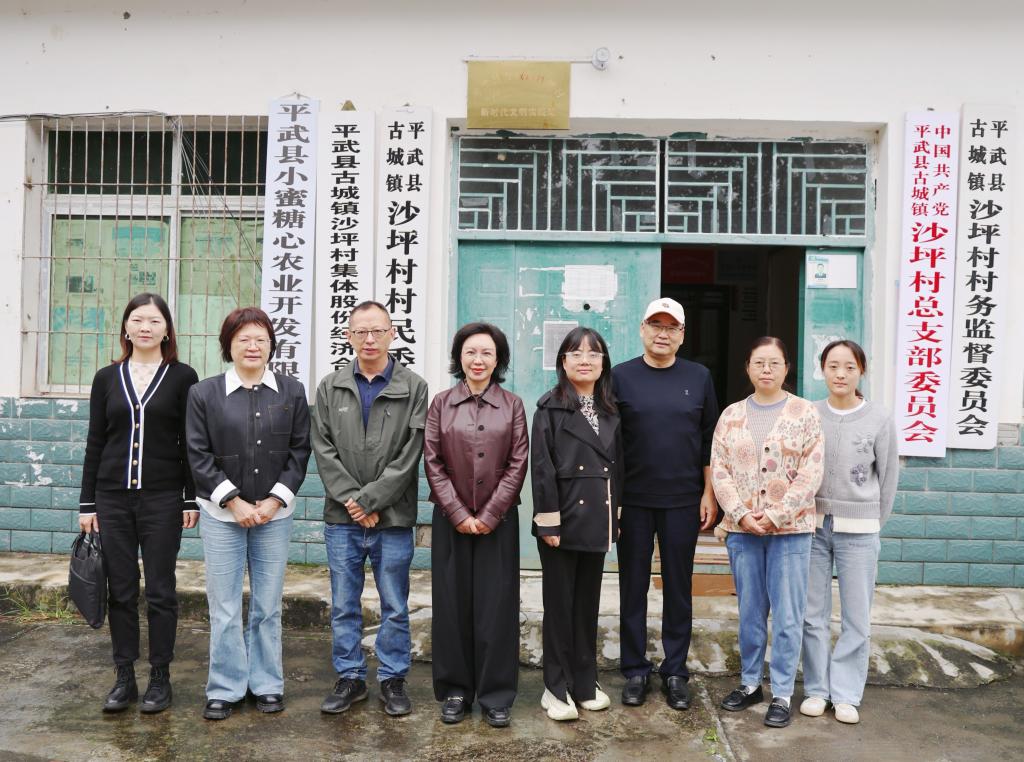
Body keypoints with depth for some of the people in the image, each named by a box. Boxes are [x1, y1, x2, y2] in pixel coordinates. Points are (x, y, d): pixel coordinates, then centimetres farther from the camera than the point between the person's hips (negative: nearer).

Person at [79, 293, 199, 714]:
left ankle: (160, 677, 16)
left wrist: (192, 499, -4)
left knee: (160, 590, 5)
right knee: (120, 590, 8)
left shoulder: (182, 377, 0)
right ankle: (124, 678, 20)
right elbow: (95, 444, 8)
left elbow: (191, 443, 0)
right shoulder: (107, 378, 7)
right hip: (113, 498, 3)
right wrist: (87, 503, 5)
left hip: (163, 498, -2)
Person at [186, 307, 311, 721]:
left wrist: (275, 500, -7)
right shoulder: (204, 393, -1)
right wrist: (234, 502, -10)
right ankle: (224, 689, 17)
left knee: (268, 606, 9)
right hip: (222, 514, -1)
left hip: (274, 513, 1)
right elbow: (199, 456, -2)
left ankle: (267, 684, 22)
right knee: (224, 607, 3)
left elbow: (299, 452, 3)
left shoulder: (292, 392, 3)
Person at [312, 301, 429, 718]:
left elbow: (409, 456, -8)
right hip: (342, 517, 2)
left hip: (393, 518, -2)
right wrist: (352, 499, -10)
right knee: (344, 606, 12)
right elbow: (323, 450, 0)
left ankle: (393, 679, 24)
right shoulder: (330, 387, 6)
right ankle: (349, 678, 26)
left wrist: (370, 499, -13)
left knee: (395, 608, 9)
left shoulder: (414, 388, -3)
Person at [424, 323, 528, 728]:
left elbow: (518, 464, -1)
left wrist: (489, 515, -9)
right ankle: (455, 690, 18)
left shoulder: (512, 405, 3)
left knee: (497, 605, 2)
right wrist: (459, 514, -8)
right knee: (452, 603, 5)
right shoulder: (441, 403, 4)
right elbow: (433, 462, 0)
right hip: (451, 519, 1)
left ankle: (496, 695, 13)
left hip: (498, 520, 0)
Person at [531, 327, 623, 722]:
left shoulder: (609, 411, 10)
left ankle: (585, 681, 25)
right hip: (564, 519, -5)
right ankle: (557, 687, 14)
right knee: (560, 604, 4)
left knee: (588, 603, 13)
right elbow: (542, 467, -11)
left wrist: (616, 517, 8)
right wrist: (548, 521, -15)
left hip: (597, 520, 5)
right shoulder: (550, 408, -6)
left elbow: (617, 464, 12)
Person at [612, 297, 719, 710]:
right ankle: (635, 671, 19)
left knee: (679, 587, 9)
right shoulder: (621, 376, 1)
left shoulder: (698, 377, 5)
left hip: (683, 501, 1)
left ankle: (675, 672, 21)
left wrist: (709, 493, 2)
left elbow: (709, 439, 7)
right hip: (633, 501, -1)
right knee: (633, 587, 7)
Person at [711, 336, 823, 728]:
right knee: (750, 612, 12)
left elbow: (810, 474, -7)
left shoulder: (805, 413, -1)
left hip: (790, 530, -2)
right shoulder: (731, 415, 6)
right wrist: (742, 516, -10)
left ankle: (782, 693, 14)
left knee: (787, 615, 2)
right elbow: (719, 471, 2)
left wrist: (776, 516, -13)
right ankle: (749, 682, 27)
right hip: (742, 530, 2)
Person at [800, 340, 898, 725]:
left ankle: (846, 693, 18)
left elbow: (888, 477, 4)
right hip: (812, 525, 1)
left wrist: (872, 524, 8)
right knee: (813, 613, 7)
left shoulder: (880, 420, -3)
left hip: (858, 531, -1)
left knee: (856, 617, 5)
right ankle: (817, 688, 20)